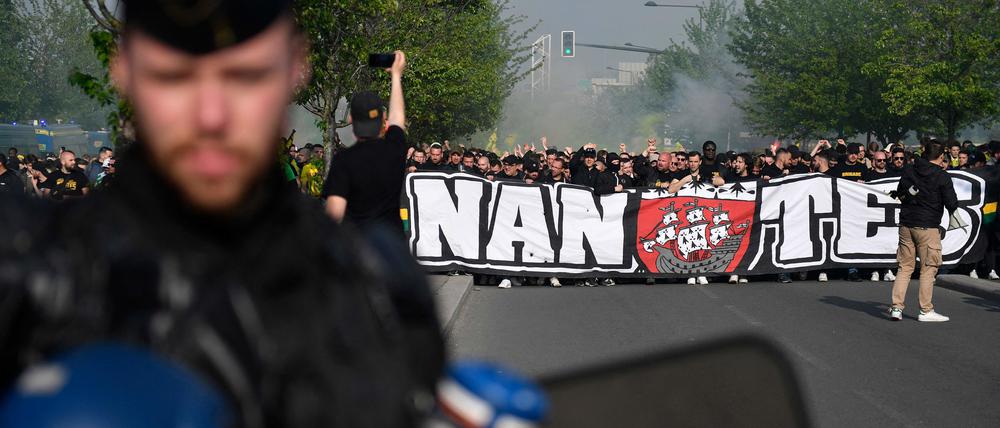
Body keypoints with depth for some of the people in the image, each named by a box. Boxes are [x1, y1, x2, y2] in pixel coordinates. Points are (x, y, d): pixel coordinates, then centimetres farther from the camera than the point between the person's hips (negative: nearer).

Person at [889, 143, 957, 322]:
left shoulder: (909, 171, 6)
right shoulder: (942, 177, -8)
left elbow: (899, 193, 18)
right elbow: (952, 205, -5)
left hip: (906, 225, 5)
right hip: (928, 227, -5)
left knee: (905, 267, 10)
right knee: (928, 268, 3)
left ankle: (897, 307, 5)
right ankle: (926, 311, 4)